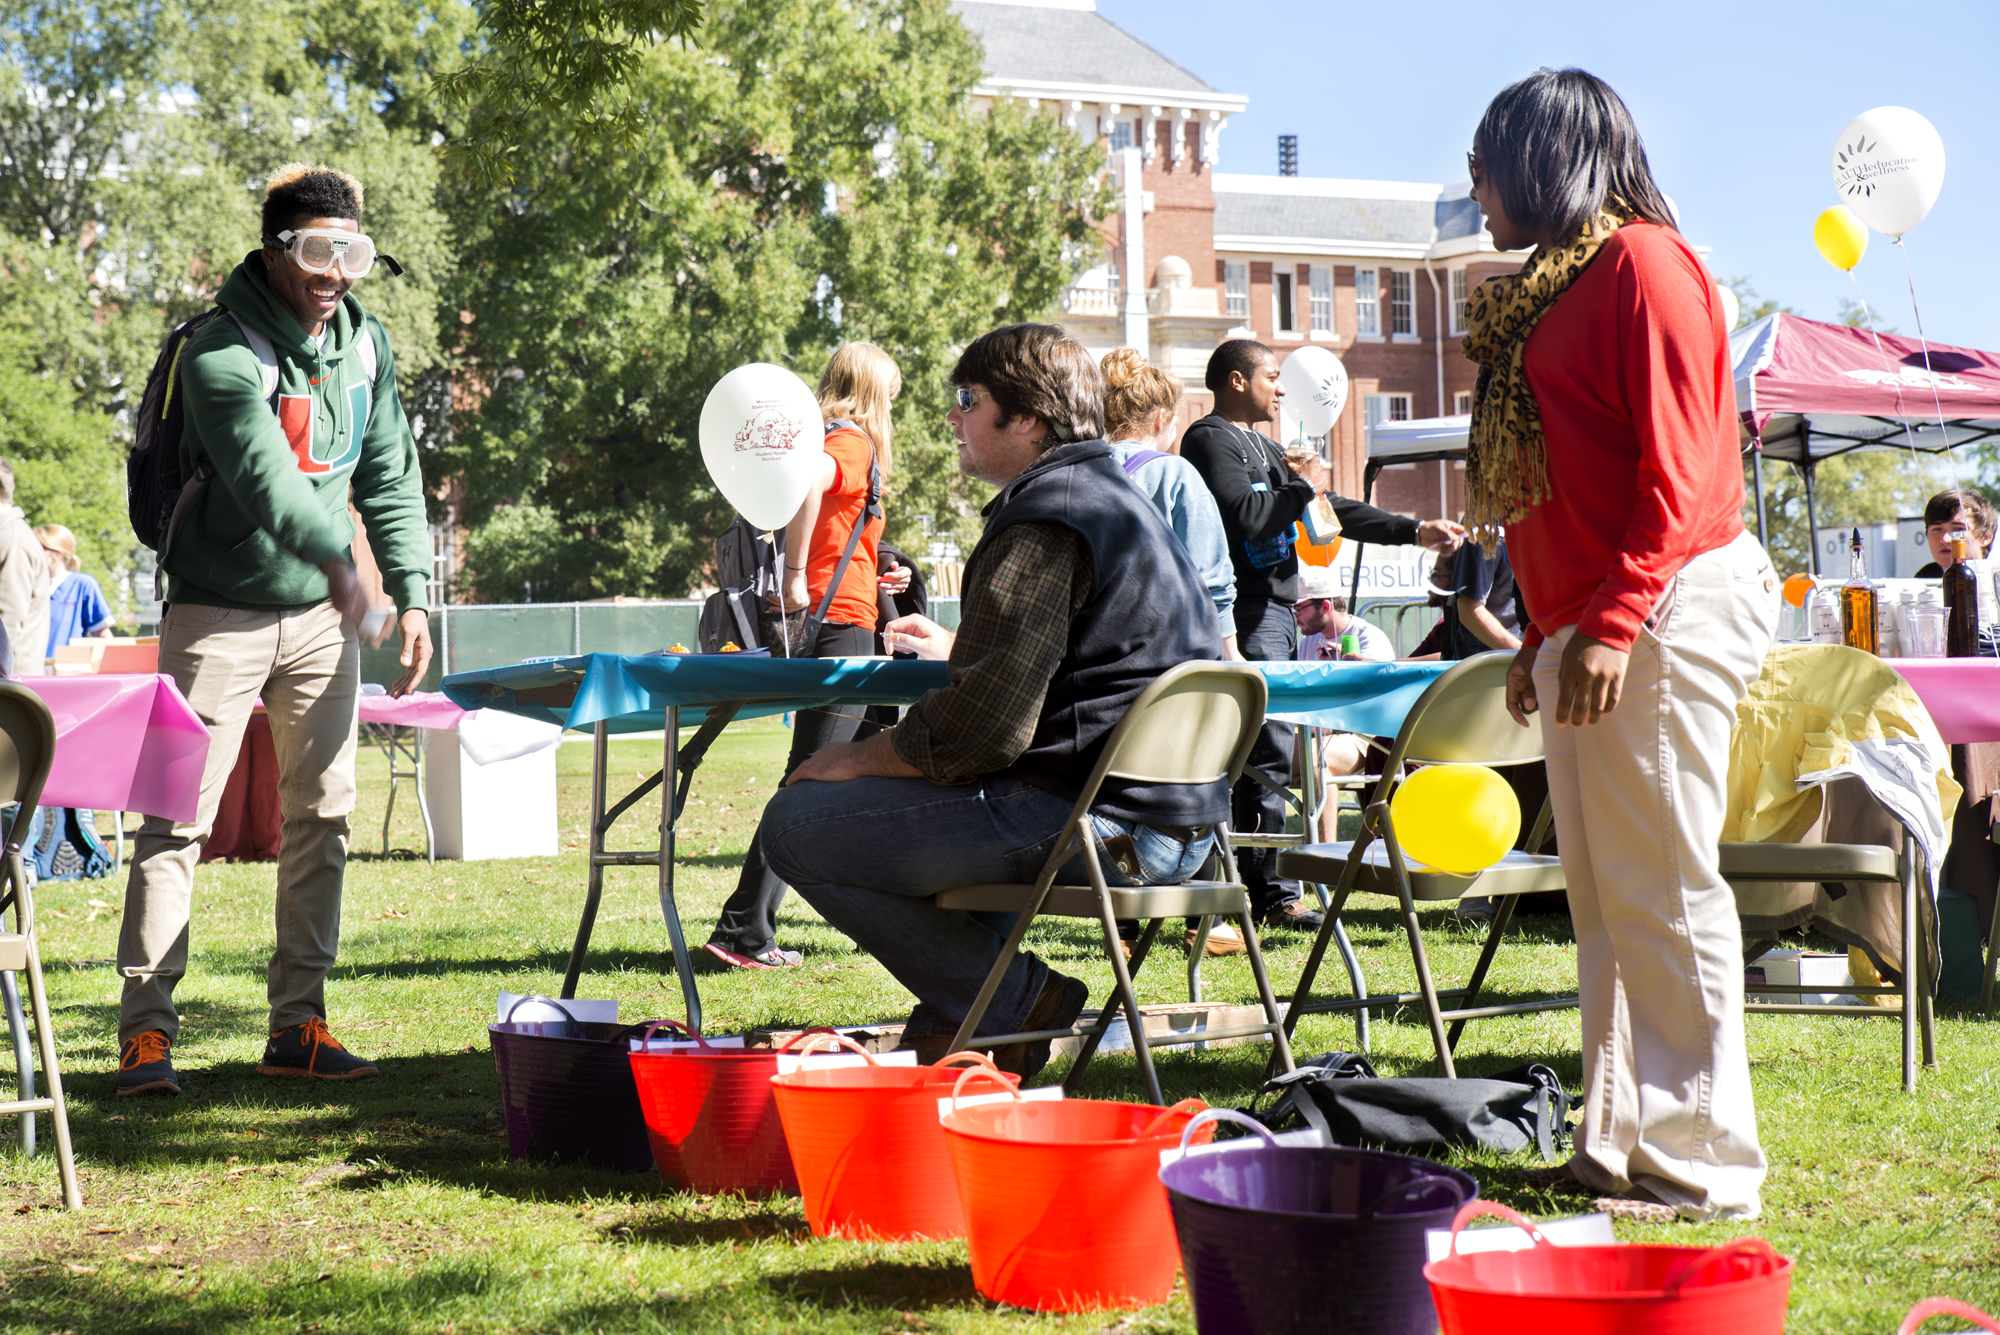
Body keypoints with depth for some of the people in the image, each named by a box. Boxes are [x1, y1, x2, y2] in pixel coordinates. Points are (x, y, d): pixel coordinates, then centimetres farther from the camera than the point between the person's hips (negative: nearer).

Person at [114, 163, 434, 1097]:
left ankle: (298, 1024, 14)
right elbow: (264, 474, -34)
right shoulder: (220, 355, -17)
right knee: (179, 816, -7)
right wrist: (333, 558, -48)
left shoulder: (365, 343, 4)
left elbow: (389, 475, 9)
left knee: (320, 816, 6)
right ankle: (145, 1028, -1)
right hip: (219, 610, -6)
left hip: (321, 615, 6)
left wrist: (411, 593, 0)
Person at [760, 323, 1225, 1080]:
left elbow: (984, 729, -20)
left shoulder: (1040, 525, -15)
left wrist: (857, 759, -6)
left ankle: (1016, 1001, -3)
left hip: (1095, 823, -11)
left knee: (797, 825, -8)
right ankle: (955, 1019, 21)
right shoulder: (1120, 501, 18)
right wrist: (959, 648, 34)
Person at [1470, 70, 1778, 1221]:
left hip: (1668, 607, -9)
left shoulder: (1643, 263, -7)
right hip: (1590, 625, 9)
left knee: (1661, 890, -7)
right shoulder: (1547, 290, 21)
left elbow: (1679, 470, -15)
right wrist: (1543, 636, 18)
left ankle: (1702, 1165, -2)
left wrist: (1611, 622, -21)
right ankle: (1620, 1143, 16)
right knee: (1603, 896, 10)